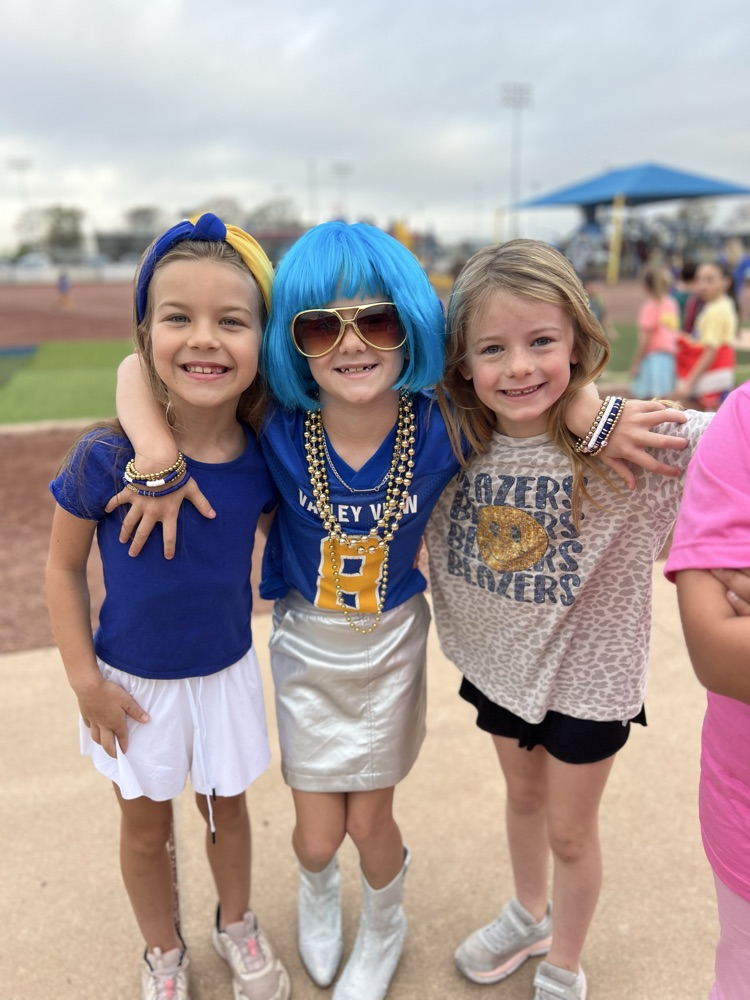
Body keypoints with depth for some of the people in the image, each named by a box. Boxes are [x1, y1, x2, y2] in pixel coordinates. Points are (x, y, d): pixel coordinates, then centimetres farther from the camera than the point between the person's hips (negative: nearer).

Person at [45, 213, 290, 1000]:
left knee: (227, 805, 23)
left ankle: (236, 926, 53)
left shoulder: (264, 456, -18)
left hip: (226, 669, 2)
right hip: (134, 681, -2)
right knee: (146, 823, 20)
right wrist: (86, 682, -9)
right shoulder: (106, 458, -25)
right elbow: (63, 567, -12)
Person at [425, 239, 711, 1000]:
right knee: (522, 796, 28)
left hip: (588, 672, -3)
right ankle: (529, 915, 58)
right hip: (497, 658, 4)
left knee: (570, 831, 17)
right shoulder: (452, 437, -14)